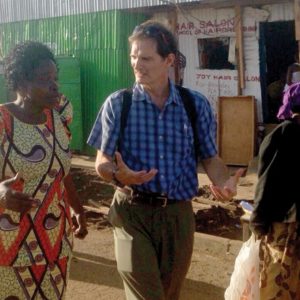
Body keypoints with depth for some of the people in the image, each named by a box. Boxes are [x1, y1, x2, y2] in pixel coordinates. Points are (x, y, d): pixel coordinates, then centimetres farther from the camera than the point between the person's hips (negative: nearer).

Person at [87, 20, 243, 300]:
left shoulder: (197, 104, 1)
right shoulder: (117, 104, -3)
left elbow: (210, 158, 5)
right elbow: (102, 163, -3)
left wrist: (223, 182, -17)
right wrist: (118, 175, -26)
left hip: (178, 214, 3)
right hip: (132, 211, -2)